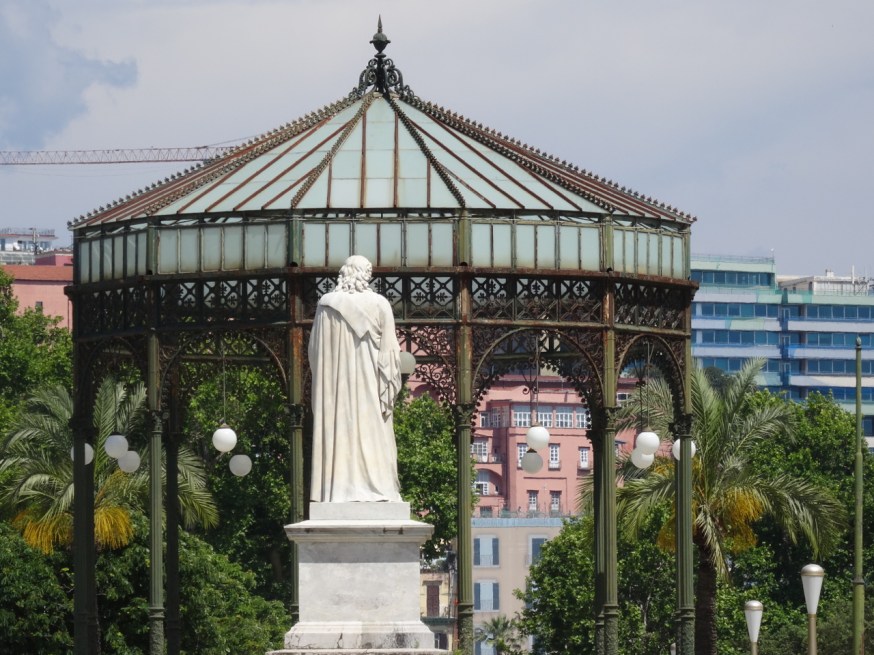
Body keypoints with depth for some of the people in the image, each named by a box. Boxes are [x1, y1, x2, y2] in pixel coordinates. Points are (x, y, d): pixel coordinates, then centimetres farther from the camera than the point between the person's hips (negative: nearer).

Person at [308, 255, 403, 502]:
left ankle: (338, 490, -3)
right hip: (368, 385, -2)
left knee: (337, 435, 2)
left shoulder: (326, 305, 1)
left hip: (334, 385, 2)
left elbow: (315, 351, 6)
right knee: (371, 435, -1)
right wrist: (388, 388, -1)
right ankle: (375, 487, -6)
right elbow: (388, 351, -4)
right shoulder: (379, 305, -4)